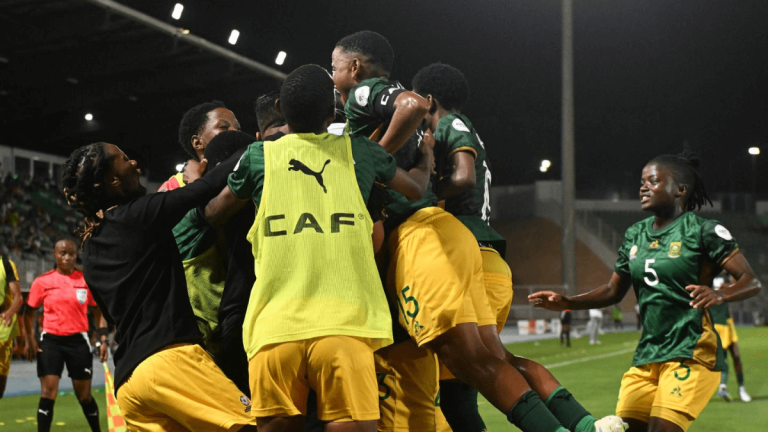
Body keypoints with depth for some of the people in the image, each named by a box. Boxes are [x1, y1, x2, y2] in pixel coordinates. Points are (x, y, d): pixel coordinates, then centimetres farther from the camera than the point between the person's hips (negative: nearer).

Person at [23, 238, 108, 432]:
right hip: (50, 341, 0)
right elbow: (29, 313, 8)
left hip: (78, 340, 0)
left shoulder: (87, 280, 0)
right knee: (48, 393, -9)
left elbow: (98, 312, 6)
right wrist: (30, 339, -3)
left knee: (84, 395, 7)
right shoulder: (42, 282, 0)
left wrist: (103, 340, -2)